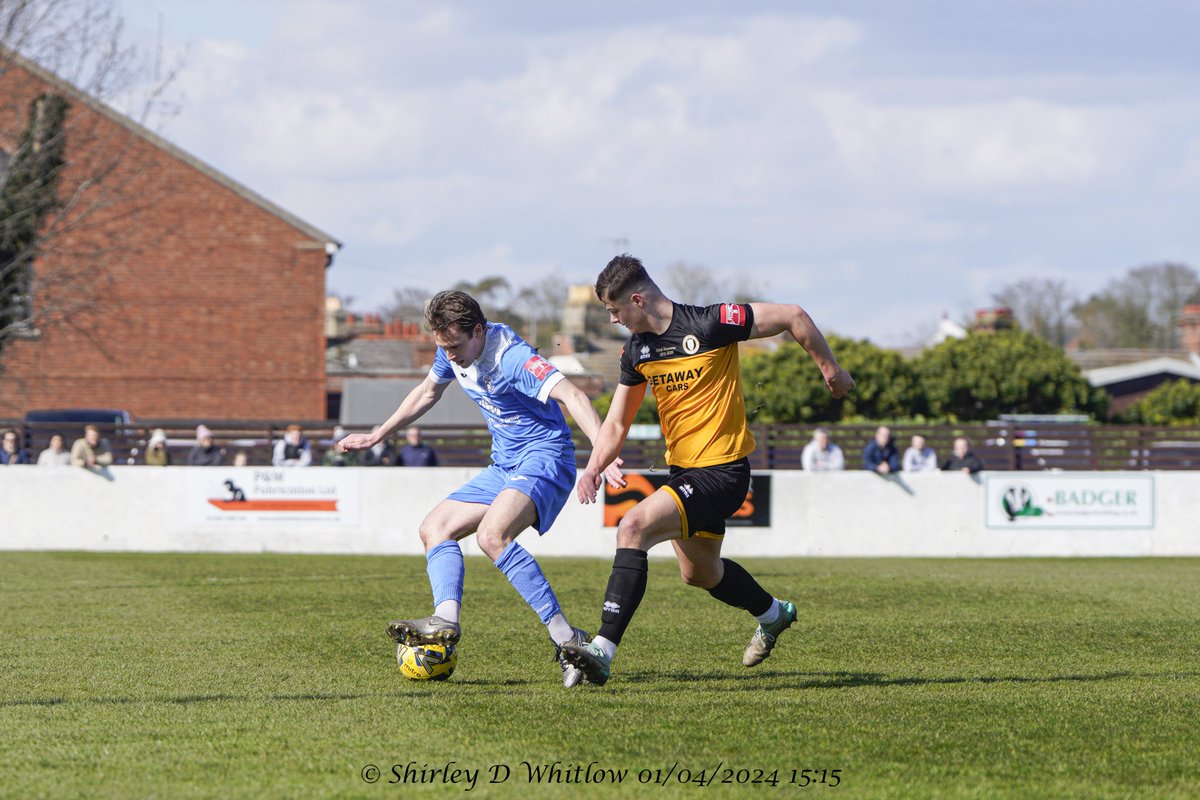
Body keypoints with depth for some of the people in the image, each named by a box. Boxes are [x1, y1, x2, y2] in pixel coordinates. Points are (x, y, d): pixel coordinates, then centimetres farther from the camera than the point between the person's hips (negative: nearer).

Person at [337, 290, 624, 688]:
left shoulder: (512, 356, -24)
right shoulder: (453, 352, 4)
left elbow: (572, 396, -36)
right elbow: (427, 392, 25)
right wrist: (376, 436, 32)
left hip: (544, 457, -10)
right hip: (504, 466, 10)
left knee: (492, 535, -32)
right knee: (435, 528, 5)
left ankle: (565, 638, -34)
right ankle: (446, 618, -18)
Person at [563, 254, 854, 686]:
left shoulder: (708, 324, -19)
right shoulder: (636, 348, 3)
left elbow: (793, 316, -10)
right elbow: (616, 424, 11)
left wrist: (830, 369, -3)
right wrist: (593, 468, -6)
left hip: (721, 471, -9)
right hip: (683, 470, 9)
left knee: (634, 527, -26)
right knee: (698, 573, 25)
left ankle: (603, 650, -29)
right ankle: (772, 614, 53)